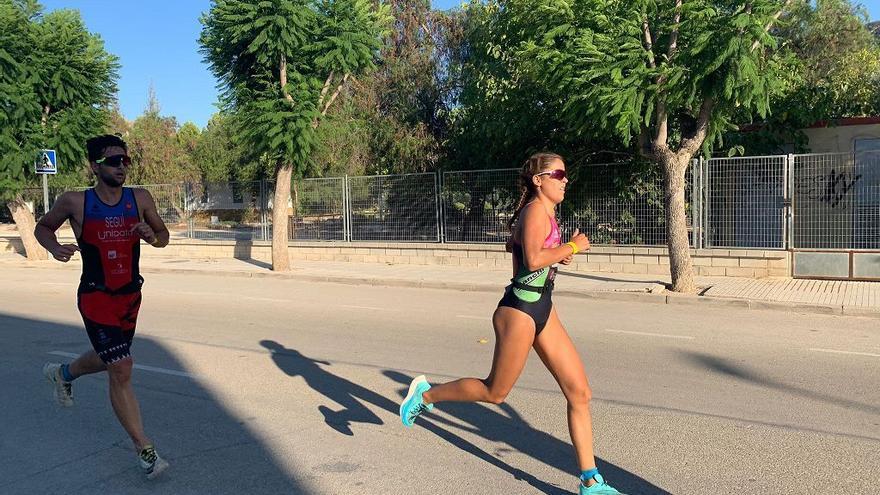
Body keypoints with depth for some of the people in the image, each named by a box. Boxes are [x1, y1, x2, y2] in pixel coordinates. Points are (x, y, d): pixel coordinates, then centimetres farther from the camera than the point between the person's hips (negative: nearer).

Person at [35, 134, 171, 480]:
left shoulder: (140, 199, -4)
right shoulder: (75, 202, -11)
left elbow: (164, 237, 6)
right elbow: (42, 227, 6)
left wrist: (151, 236, -17)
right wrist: (55, 248, -15)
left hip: (131, 295, 5)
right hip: (96, 297, -5)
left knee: (108, 359, 25)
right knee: (121, 370, -11)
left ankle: (62, 373, 60)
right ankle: (144, 450, 0)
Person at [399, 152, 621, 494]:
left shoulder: (546, 212, 14)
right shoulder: (536, 210, -15)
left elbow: (511, 245, 28)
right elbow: (533, 260, -28)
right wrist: (572, 247, -14)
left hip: (542, 310, 9)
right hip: (519, 310, -9)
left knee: (580, 393, 5)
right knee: (495, 392, 7)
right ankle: (426, 395, 28)